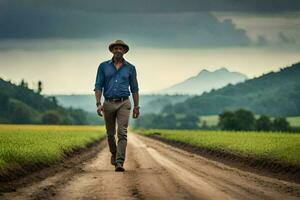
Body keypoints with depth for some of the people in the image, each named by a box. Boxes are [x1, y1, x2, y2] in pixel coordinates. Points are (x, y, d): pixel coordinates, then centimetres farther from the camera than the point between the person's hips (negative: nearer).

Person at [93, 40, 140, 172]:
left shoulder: (130, 68, 6)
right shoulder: (103, 66, 4)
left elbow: (134, 88, 11)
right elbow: (98, 86, 2)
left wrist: (136, 106, 9)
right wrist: (98, 104, -9)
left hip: (123, 104, -1)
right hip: (108, 103, 1)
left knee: (122, 133, -14)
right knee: (110, 133, 14)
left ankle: (119, 162, -20)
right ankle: (114, 154, 40)